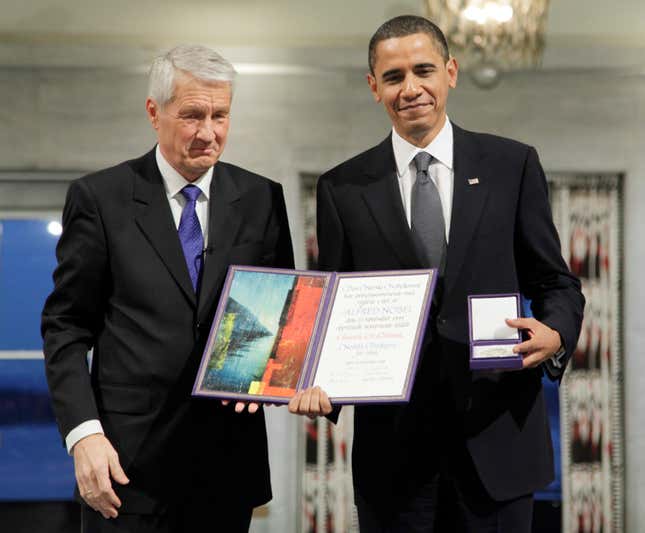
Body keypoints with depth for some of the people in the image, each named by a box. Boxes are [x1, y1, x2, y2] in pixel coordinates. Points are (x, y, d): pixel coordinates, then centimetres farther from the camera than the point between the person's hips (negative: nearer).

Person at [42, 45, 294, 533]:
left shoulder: (261, 199, 6)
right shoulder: (100, 198, -2)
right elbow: (66, 327, -2)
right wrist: (84, 433, -12)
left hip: (229, 455, 3)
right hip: (129, 461, -2)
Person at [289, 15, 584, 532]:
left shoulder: (512, 165, 3)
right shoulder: (343, 189, 4)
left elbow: (555, 282, 7)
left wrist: (555, 334, -15)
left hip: (496, 431, 0)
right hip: (393, 445, 0)